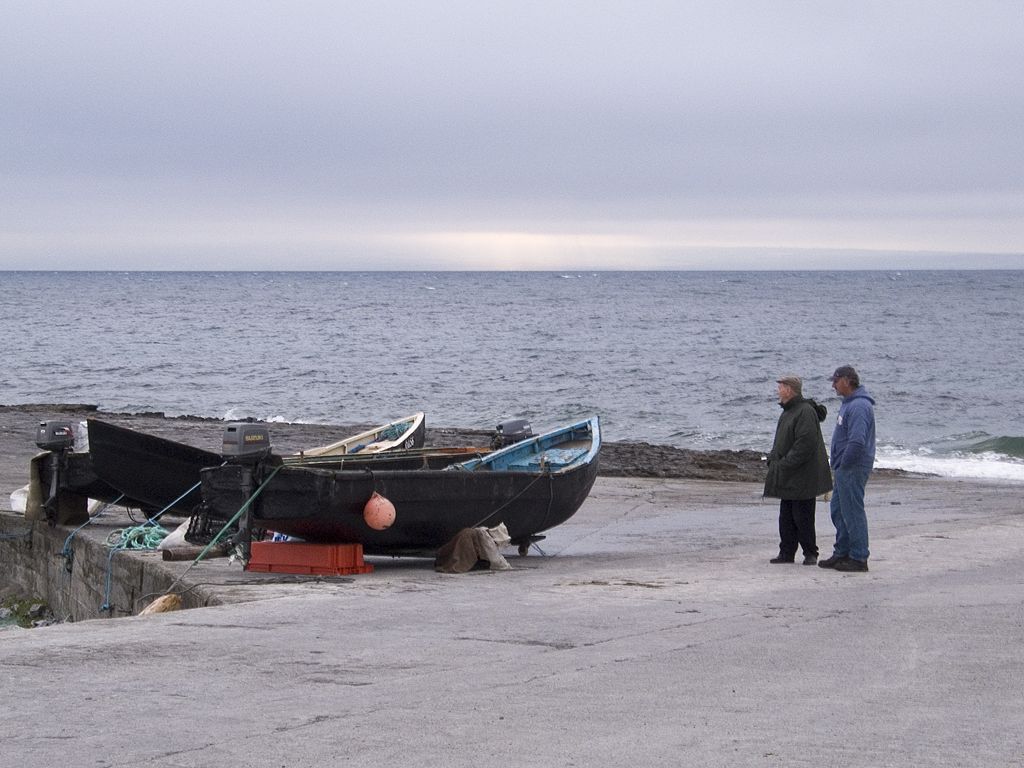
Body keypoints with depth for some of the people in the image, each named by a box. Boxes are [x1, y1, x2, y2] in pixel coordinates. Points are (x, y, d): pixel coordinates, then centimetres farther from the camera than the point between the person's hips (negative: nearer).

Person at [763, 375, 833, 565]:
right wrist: (772, 460, 8)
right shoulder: (787, 412, 16)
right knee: (786, 517, 11)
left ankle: (810, 553, 6)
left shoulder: (806, 412, -16)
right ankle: (786, 553, 16)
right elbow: (779, 442, 24)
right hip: (787, 479, 10)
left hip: (802, 478, -10)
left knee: (803, 517, -4)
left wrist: (784, 465, -21)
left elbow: (805, 445, -23)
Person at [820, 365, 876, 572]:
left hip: (853, 469, -11)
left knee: (853, 512, -6)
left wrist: (844, 464, -17)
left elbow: (857, 441, -27)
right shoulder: (849, 403, 16)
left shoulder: (859, 406, -19)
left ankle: (858, 558, -1)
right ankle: (842, 554, 24)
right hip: (845, 469, 11)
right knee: (839, 511, 16)